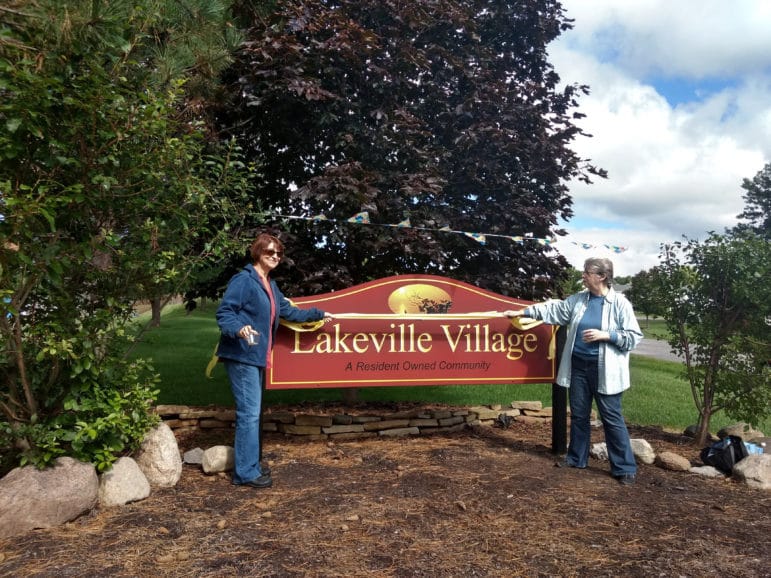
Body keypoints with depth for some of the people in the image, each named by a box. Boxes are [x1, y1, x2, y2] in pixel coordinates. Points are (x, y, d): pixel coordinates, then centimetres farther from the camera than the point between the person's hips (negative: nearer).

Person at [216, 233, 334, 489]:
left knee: (252, 412, 16)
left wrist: (318, 314, 35)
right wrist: (239, 329, -36)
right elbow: (224, 312, -18)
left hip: (257, 357, 10)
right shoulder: (243, 280, -11)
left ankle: (251, 462, 27)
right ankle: (246, 472, 0)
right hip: (241, 355, -10)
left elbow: (288, 311, 28)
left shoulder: (271, 286, 17)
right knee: (249, 413, -8)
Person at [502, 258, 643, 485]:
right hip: (578, 366, 5)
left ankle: (624, 467, 10)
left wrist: (605, 335, -19)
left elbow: (634, 337, -8)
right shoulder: (577, 299, 7)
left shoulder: (620, 303, -8)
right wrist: (522, 312, 11)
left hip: (604, 370, -5)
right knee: (578, 414, 14)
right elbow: (553, 309, 13)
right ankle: (577, 458, 29)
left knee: (611, 417, -1)